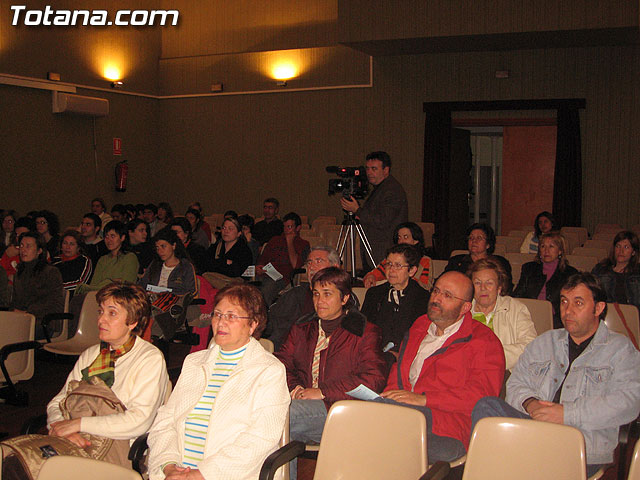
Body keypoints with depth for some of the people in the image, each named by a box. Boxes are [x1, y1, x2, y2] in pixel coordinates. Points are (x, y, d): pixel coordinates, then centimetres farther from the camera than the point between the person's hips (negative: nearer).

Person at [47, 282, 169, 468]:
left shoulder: (150, 358, -4)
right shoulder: (89, 355, 16)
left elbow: (138, 422, -15)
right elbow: (57, 403, 10)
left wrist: (78, 424, -14)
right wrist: (64, 430, -13)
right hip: (81, 444, 6)